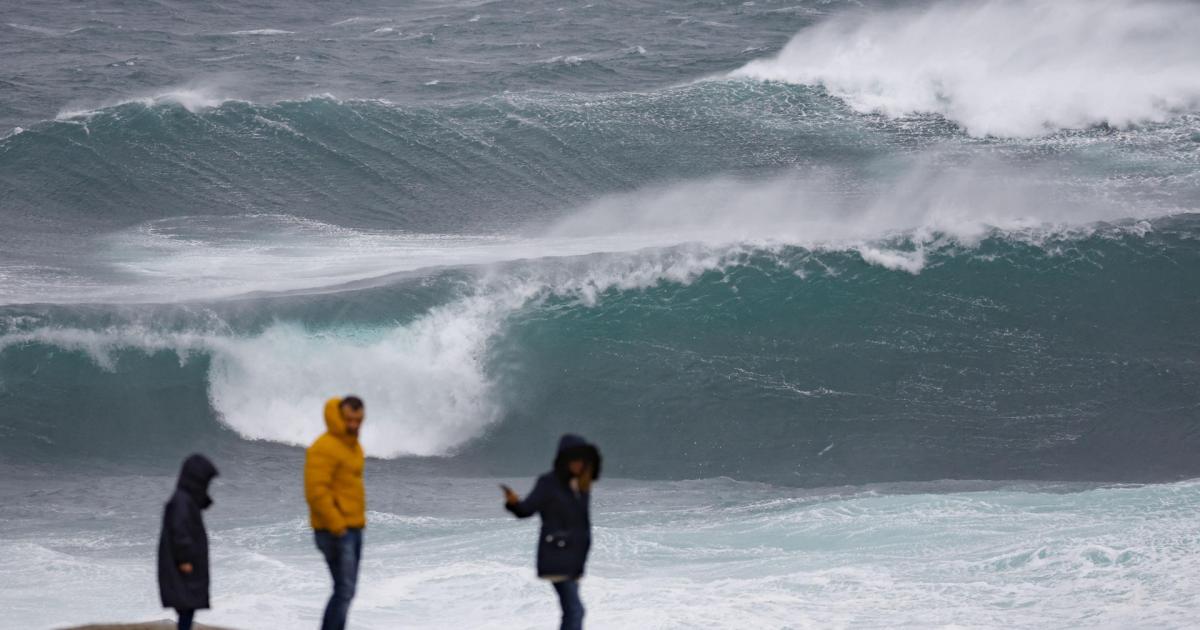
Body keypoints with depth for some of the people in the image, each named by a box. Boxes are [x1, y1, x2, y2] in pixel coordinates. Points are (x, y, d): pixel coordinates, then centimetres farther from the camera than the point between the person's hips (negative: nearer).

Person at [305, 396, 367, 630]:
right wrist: (336, 526, -22)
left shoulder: (353, 446, 14)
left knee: (347, 591, 10)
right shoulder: (324, 448, -16)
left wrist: (358, 522, 16)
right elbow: (316, 491, -23)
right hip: (335, 532, -10)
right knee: (344, 591, -14)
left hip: (352, 529, 10)